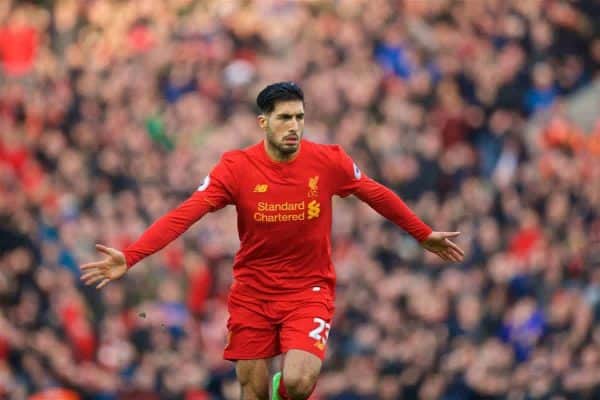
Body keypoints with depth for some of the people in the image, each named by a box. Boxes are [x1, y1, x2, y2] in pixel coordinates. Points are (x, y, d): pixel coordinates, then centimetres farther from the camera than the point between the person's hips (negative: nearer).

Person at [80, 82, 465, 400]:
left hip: (309, 290, -1)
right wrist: (129, 257, -30)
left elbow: (377, 195, 8)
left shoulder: (329, 161, -9)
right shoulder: (236, 167, -12)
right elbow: (185, 214, -19)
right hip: (252, 294, 1)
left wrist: (425, 235, 18)